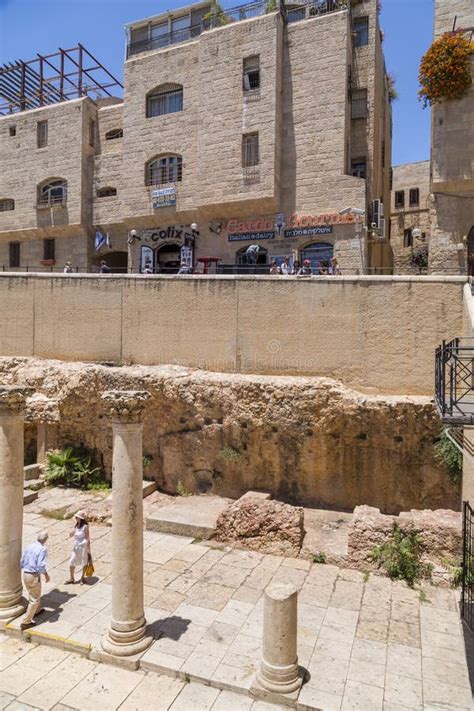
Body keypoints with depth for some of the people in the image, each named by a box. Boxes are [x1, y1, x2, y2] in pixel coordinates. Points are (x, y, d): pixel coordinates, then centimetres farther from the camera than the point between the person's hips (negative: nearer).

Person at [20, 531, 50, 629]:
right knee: (34, 599, 8)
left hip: (25, 574, 8)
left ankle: (37, 611, 49)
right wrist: (46, 575, -6)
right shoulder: (42, 549, -20)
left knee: (33, 594, 29)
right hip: (34, 576, -8)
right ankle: (26, 622, 10)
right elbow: (41, 566, -23)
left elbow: (22, 562, 9)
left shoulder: (28, 547, 2)